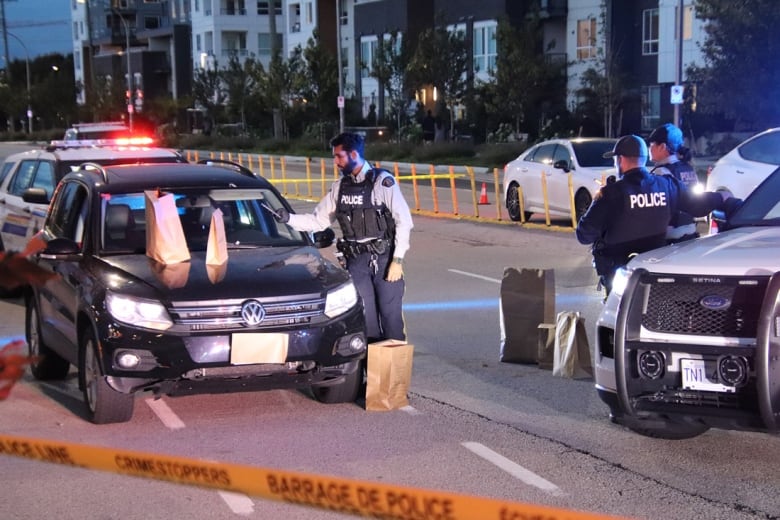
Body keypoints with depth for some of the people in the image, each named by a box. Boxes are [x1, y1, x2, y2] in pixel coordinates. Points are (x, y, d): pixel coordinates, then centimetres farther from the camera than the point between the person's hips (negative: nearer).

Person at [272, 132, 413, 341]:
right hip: (356, 261, 5)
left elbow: (403, 221, -8)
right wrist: (288, 218, -2)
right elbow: (317, 220, 13)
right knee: (365, 317, 4)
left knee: (390, 314, -6)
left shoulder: (382, 181, -7)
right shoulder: (339, 187, 10)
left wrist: (397, 260, -11)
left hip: (384, 258, -5)